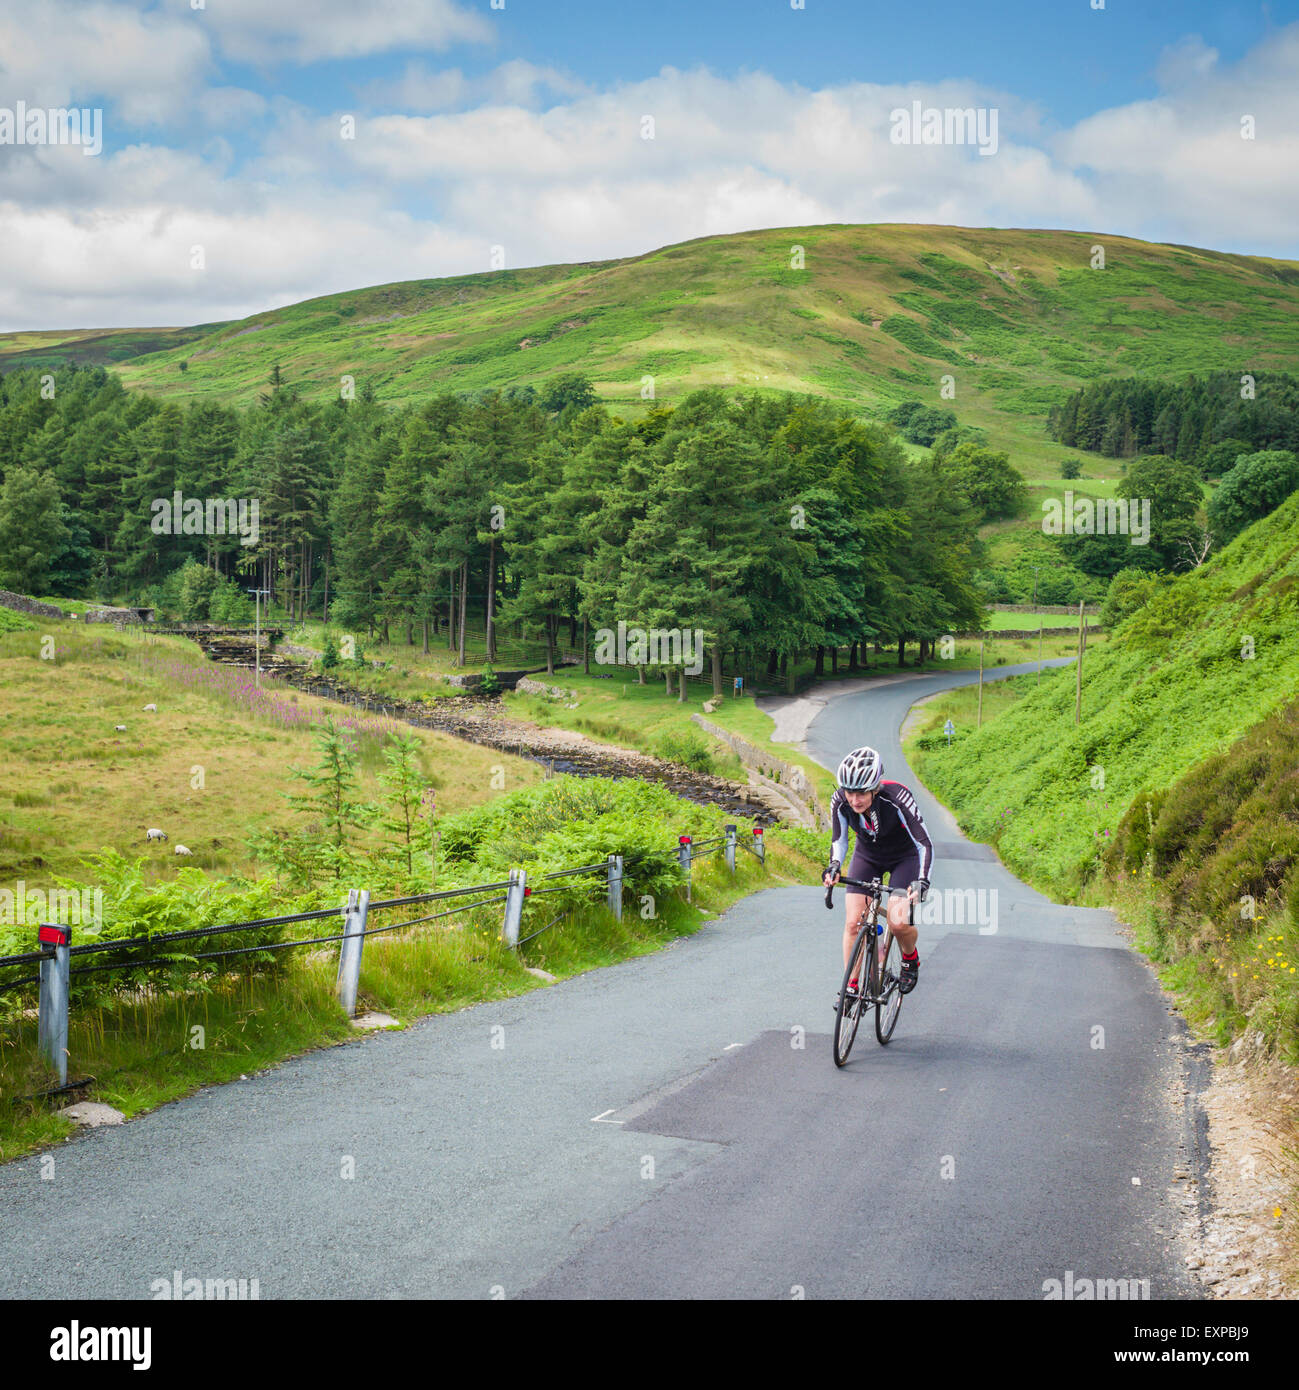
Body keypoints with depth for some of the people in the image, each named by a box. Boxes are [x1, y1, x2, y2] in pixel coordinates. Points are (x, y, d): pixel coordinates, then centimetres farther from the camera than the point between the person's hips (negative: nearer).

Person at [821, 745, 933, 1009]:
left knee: (898, 922, -19)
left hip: (904, 857, -3)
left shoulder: (896, 798, -36)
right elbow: (839, 840, -13)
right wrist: (834, 867, -33)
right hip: (867, 856, 3)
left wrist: (921, 881, -49)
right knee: (853, 922, -8)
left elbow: (924, 844, -35)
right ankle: (851, 985, 8)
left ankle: (910, 958, 14)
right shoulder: (840, 801, -26)